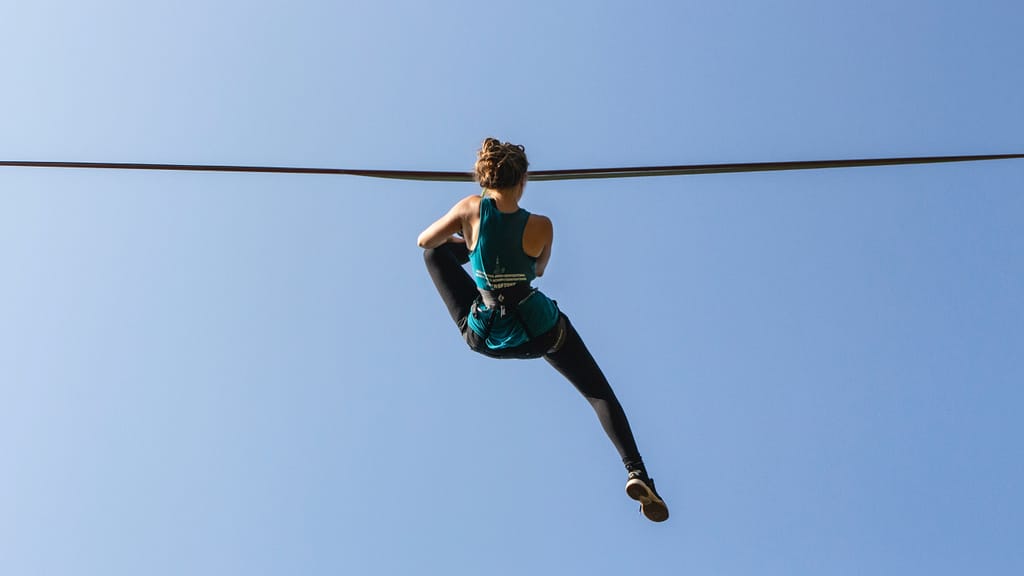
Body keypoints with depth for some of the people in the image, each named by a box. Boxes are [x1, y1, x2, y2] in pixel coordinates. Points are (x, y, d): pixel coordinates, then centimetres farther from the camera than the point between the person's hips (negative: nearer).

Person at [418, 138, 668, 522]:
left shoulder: (471, 208, -13)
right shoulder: (541, 226, -12)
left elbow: (424, 241, 3)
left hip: (482, 336, 1)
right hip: (540, 332, -1)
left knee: (435, 252, 17)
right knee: (599, 392, 10)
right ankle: (637, 472, -7)